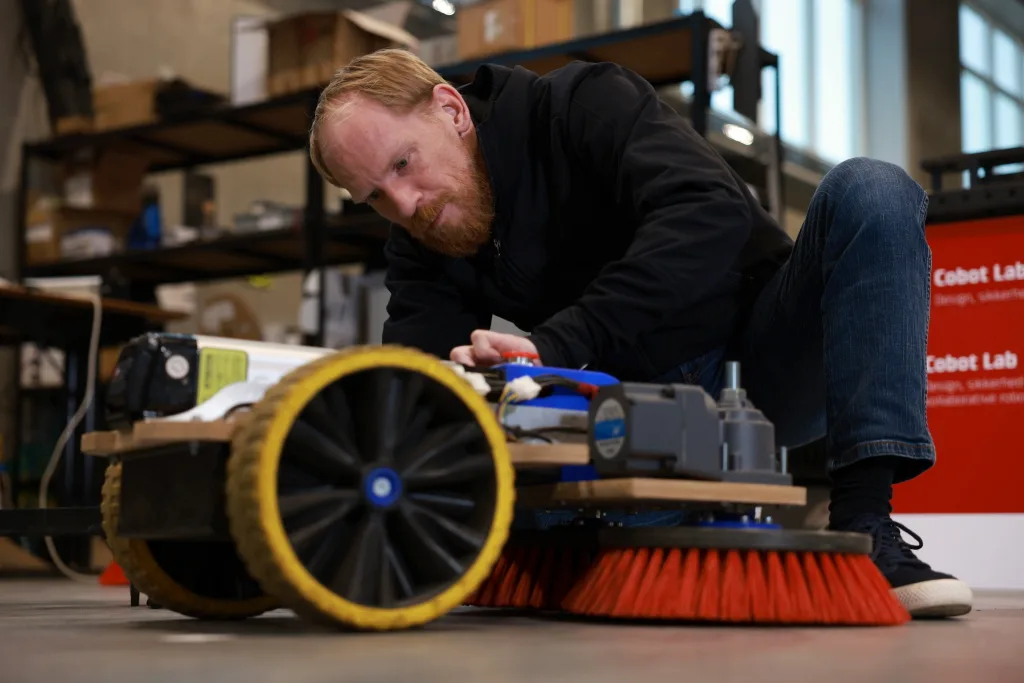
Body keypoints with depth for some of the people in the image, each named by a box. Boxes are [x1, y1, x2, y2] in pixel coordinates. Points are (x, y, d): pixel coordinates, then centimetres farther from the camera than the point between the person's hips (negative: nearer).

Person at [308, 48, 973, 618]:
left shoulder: (586, 103, -15)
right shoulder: (420, 253, 1)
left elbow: (712, 210, -32)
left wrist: (559, 342, -42)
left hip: (771, 357, -3)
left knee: (870, 189, -29)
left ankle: (863, 524, -31)